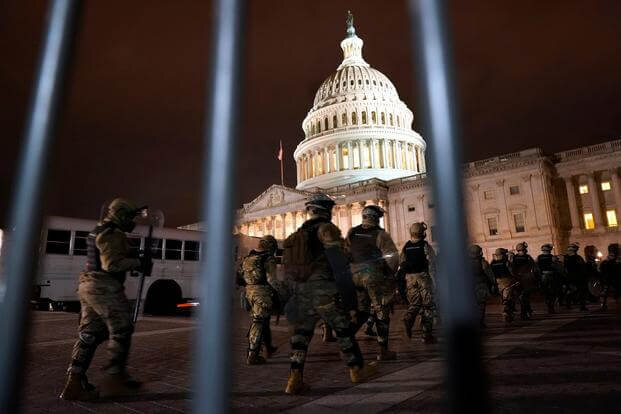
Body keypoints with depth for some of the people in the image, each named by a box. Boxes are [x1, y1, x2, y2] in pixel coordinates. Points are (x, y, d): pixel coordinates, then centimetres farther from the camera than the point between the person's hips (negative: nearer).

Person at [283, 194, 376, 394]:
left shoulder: (299, 233, 17)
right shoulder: (326, 229, -7)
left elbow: (289, 265, 20)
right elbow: (338, 260, -18)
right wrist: (347, 288, -18)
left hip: (302, 291, 7)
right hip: (325, 291, -6)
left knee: (301, 333, 11)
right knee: (344, 330, 9)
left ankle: (295, 379, 7)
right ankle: (357, 370, 24)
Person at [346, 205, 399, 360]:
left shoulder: (352, 233, 7)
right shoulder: (380, 235, -7)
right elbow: (393, 257, -12)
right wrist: (390, 273, 3)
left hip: (356, 276, 5)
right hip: (376, 277, -5)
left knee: (361, 311, 19)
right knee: (381, 314, 6)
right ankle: (383, 351, 13)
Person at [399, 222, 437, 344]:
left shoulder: (406, 247, 8)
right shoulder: (426, 246, -4)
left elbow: (401, 265, 9)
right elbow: (432, 264, -9)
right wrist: (434, 281, -6)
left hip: (410, 278, 4)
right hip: (423, 276, -4)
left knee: (414, 304, 14)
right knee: (427, 306, 3)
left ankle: (409, 318, -16)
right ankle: (427, 335, 4)